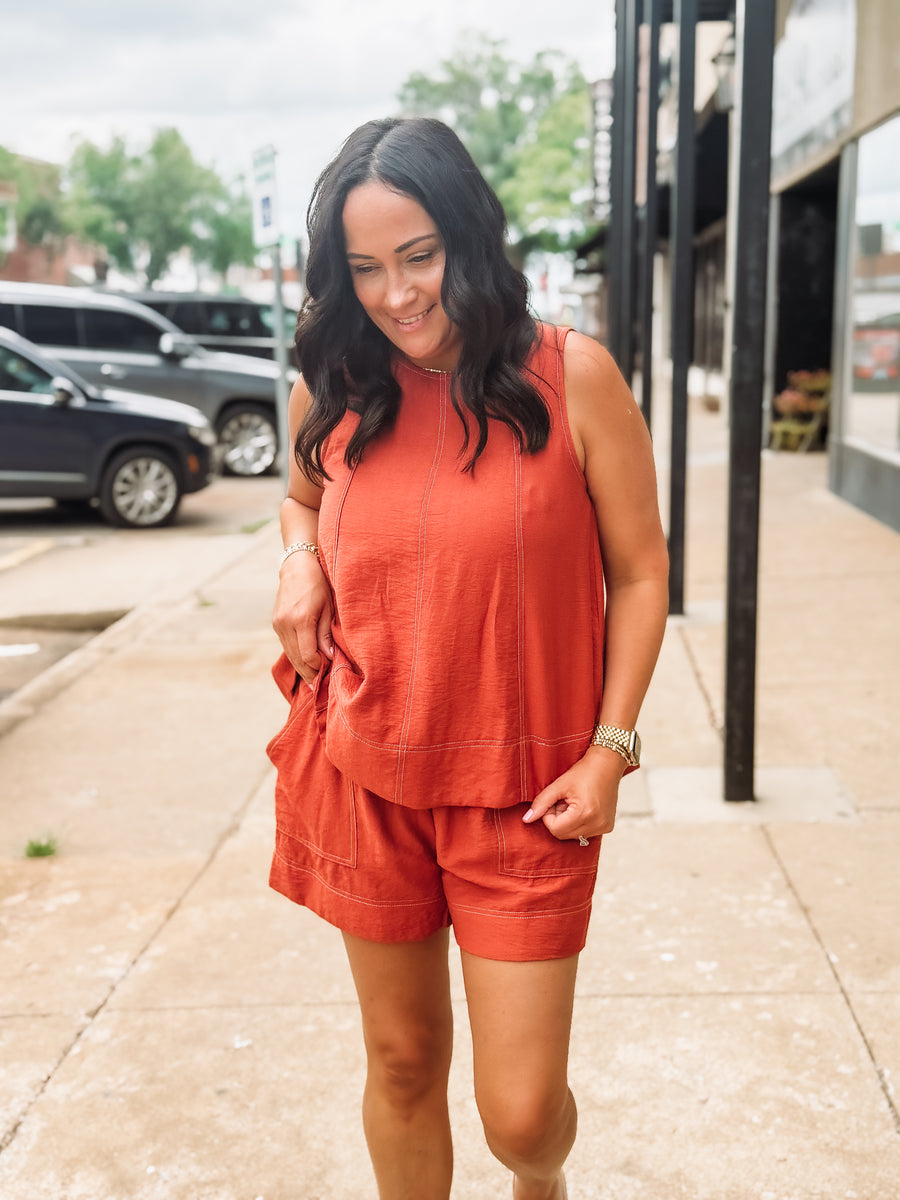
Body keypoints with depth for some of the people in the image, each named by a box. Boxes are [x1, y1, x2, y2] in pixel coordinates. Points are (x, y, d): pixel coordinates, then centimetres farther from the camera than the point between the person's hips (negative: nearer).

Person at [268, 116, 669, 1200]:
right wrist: (299, 558, 0)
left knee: (521, 1111, 3)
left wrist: (611, 747, -8)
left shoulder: (571, 376, -9)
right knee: (402, 1063, 16)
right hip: (364, 780, 3)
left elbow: (639, 571, -2)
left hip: (525, 791, -2)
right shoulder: (330, 393, 1)